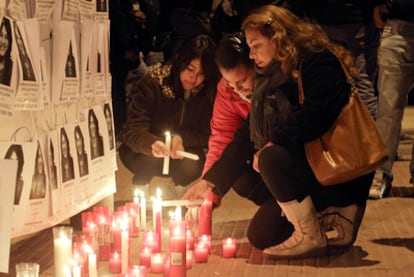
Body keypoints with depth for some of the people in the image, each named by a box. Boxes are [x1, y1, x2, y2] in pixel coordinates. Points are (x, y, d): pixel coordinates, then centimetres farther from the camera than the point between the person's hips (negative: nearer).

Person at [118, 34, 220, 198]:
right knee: (152, 159, -34)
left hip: (180, 152, 2)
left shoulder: (209, 91, -16)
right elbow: (133, 130, -28)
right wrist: (152, 144, -51)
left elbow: (207, 133, -11)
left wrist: (181, 138, -32)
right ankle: (140, 184, 3)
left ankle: (178, 188, 8)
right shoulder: (154, 81, -24)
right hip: (139, 150, -2)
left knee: (195, 162, -29)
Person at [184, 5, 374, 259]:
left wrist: (274, 143, -18)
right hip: (307, 170, 9)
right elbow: (249, 136, 11)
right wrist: (210, 181, 6)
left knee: (272, 159, -30)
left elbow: (316, 118, -31)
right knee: (260, 236, 3)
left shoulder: (319, 64, -14)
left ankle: (311, 237, -14)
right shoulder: (271, 79, 12)